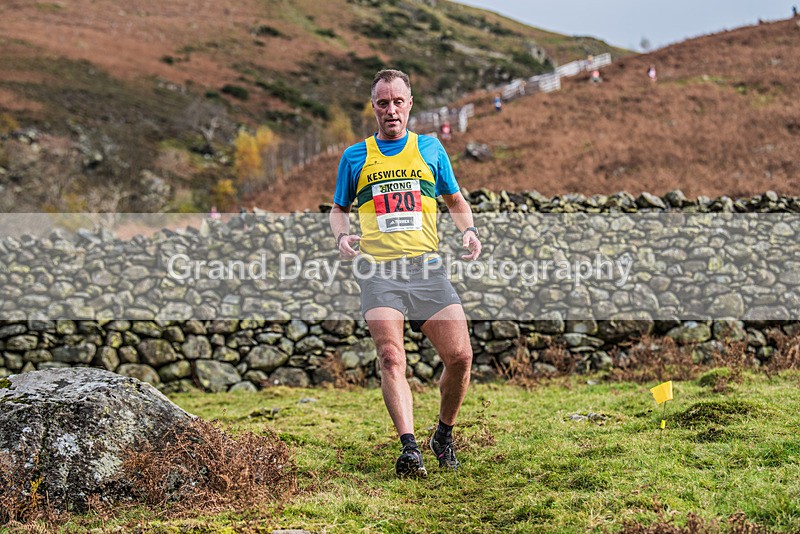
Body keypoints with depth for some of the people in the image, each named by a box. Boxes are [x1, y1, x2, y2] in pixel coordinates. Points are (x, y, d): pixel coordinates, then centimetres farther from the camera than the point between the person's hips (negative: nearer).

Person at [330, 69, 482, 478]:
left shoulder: (430, 148, 16)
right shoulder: (355, 156, 15)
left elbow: (455, 200, 25)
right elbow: (338, 208, 24)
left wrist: (468, 229, 5)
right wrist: (342, 236, 2)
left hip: (426, 266, 1)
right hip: (378, 270, -1)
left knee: (460, 356, -8)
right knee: (391, 359, -19)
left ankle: (443, 436, 15)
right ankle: (409, 447, -23)